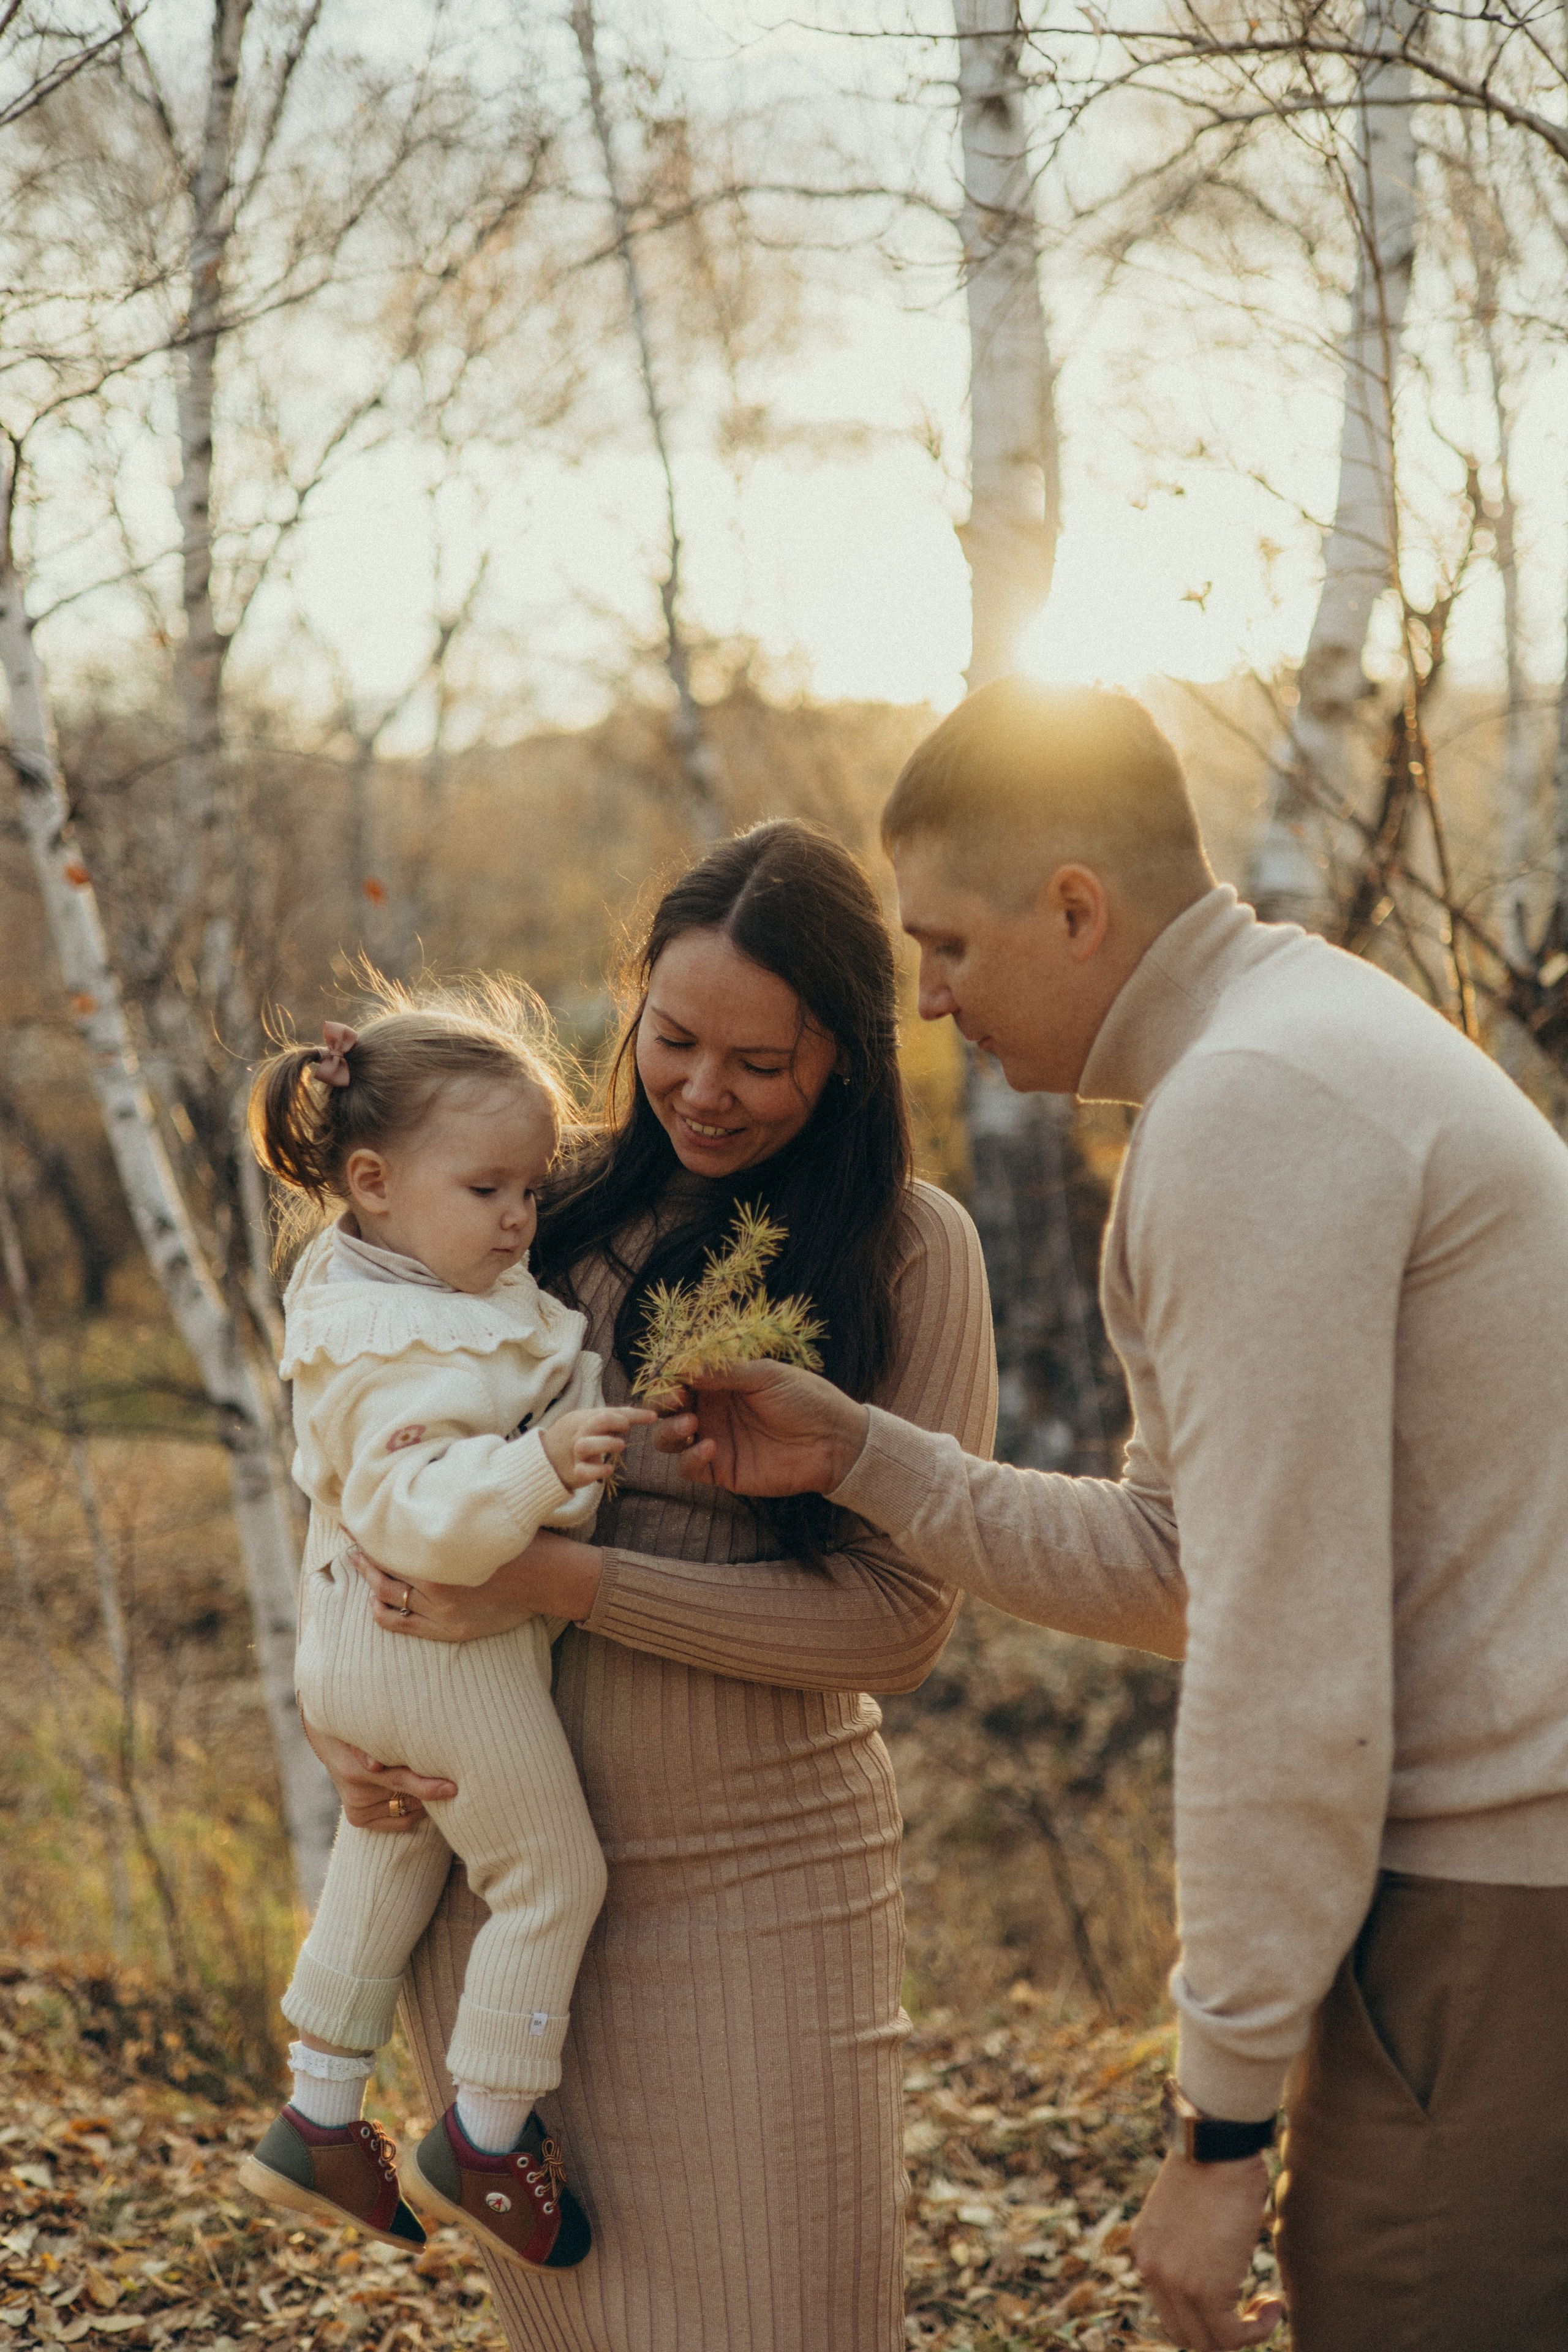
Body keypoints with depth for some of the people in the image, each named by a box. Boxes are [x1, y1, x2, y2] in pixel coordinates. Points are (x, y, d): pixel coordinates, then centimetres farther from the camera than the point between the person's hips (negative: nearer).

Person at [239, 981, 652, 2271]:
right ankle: (485, 2144, 18)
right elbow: (419, 1513, -39)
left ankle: (317, 2121, 37)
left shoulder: (358, 1280, 2)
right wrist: (540, 1466, -49)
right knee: (552, 1879, 6)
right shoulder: (424, 1361, -30)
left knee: (389, 1856, 26)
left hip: (360, 1635, 10)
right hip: (451, 1652, -10)